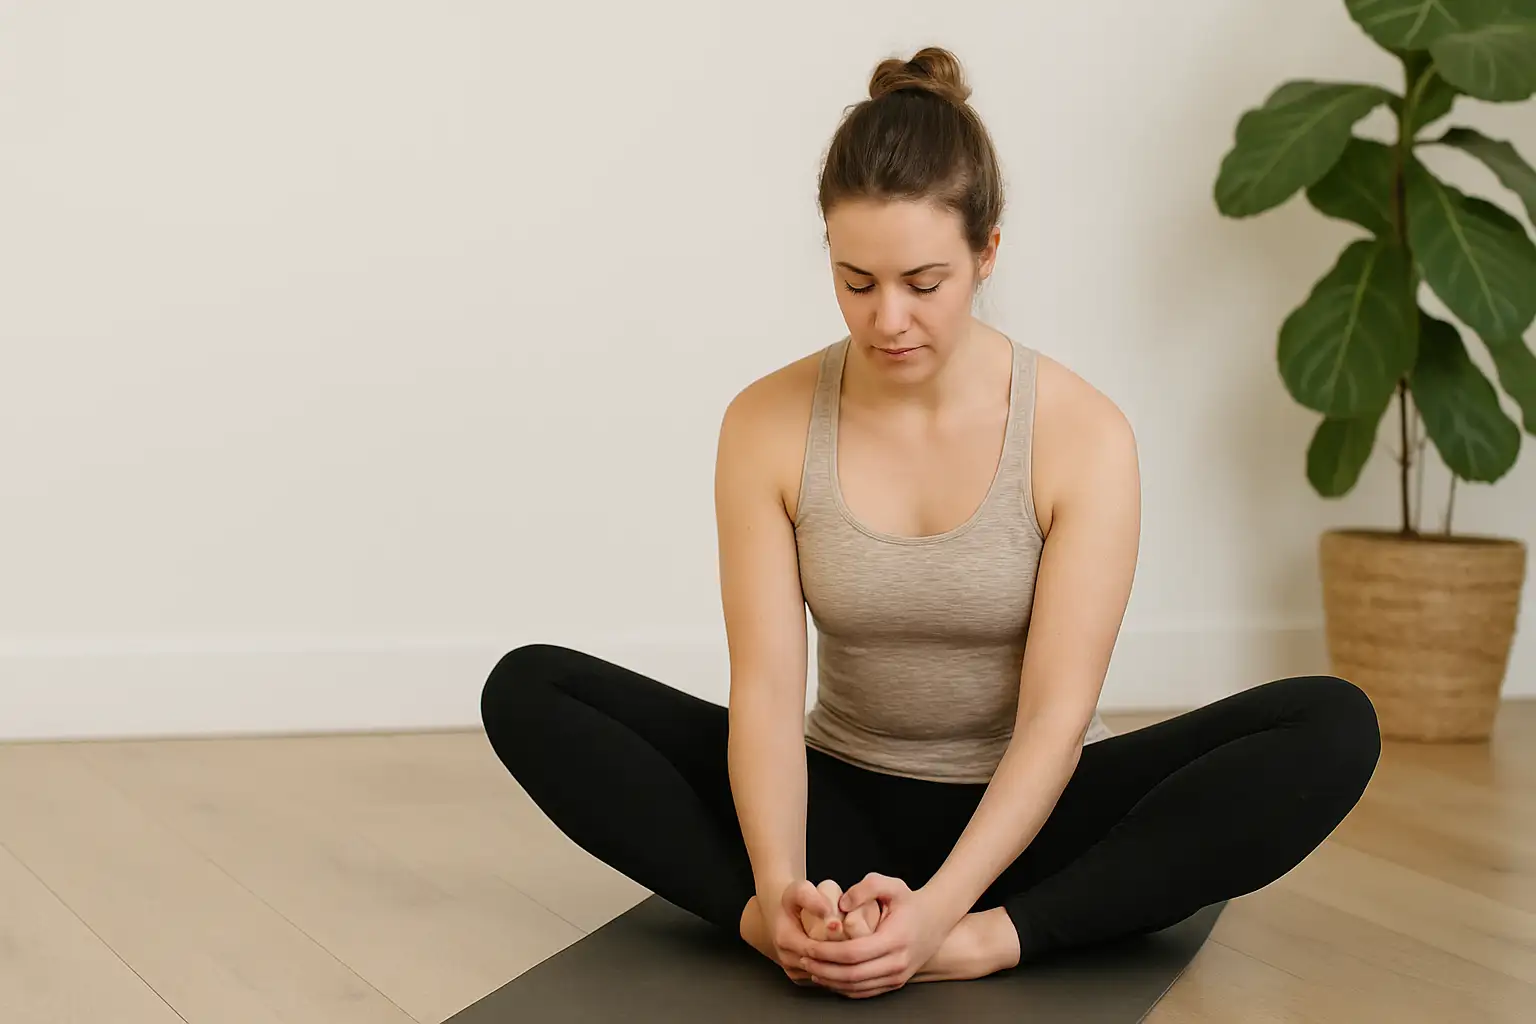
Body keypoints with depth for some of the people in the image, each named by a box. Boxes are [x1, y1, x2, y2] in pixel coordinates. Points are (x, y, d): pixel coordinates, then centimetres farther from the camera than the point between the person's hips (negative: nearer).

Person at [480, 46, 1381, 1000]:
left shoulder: (1084, 434, -17)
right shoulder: (767, 426, -12)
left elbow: (1055, 715, -21)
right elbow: (766, 687, -17)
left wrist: (940, 908, -35)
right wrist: (780, 884, -35)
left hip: (1022, 817, -1)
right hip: (843, 805, 2)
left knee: (1333, 727, -27)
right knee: (529, 690, -17)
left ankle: (992, 939, -34)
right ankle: (789, 924, -32)